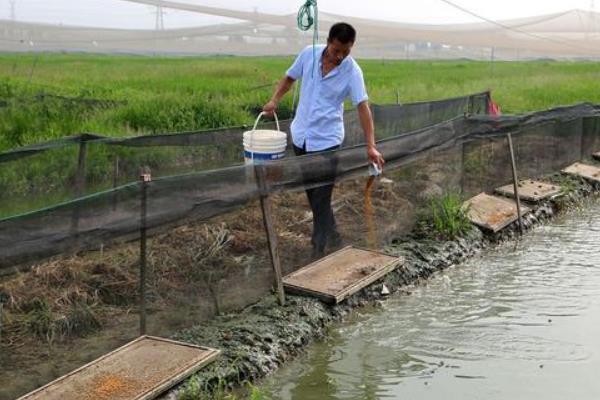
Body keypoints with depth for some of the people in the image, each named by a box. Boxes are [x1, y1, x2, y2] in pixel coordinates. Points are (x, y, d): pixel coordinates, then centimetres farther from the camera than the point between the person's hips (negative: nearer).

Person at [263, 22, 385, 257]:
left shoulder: (352, 71, -14)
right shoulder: (308, 54, -5)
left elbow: (363, 108, -19)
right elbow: (289, 78, 11)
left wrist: (371, 146, -26)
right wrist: (274, 101, -5)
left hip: (326, 140, -4)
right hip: (301, 135, 5)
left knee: (321, 199, -5)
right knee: (311, 192, 16)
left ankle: (319, 249, 5)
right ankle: (331, 235, 33)